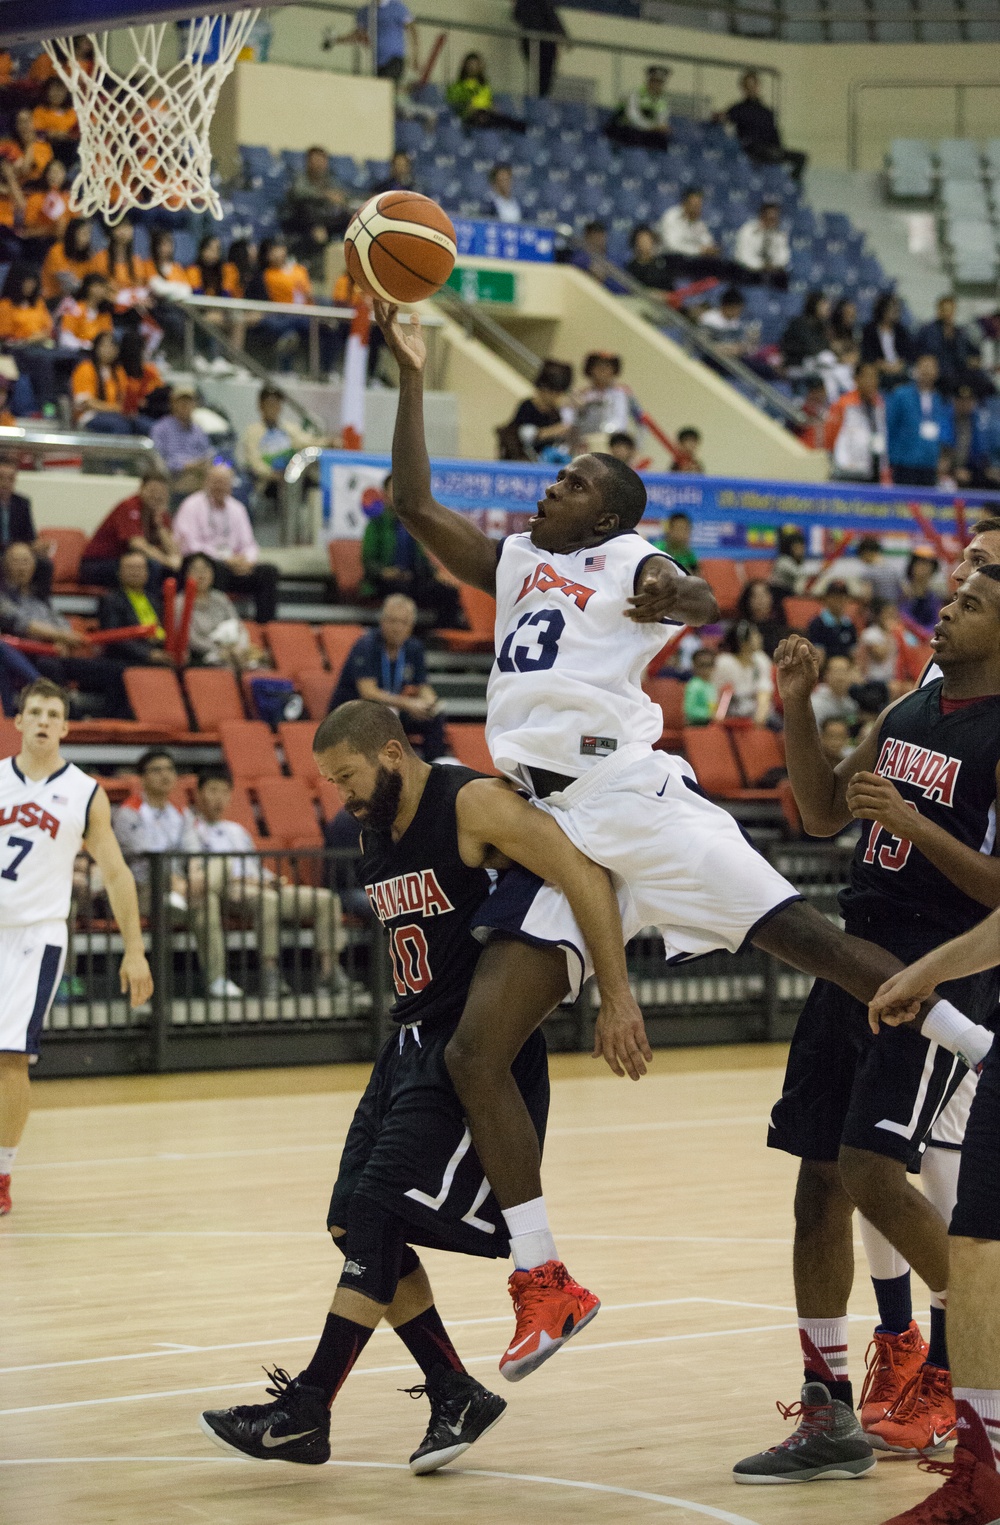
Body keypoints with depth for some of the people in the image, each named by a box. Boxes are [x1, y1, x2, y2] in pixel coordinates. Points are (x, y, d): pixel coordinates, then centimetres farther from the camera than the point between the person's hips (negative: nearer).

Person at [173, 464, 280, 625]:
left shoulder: (236, 508, 17)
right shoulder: (192, 507, 0)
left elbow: (248, 545, 16)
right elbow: (191, 546, -11)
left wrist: (247, 560, -10)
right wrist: (226, 559, -18)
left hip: (233, 565, 5)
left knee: (269, 571, -17)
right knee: (217, 569, -39)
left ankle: (264, 622, -22)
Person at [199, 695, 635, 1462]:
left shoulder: (476, 805, -15)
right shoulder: (373, 832, 12)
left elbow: (586, 877, -21)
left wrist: (617, 996, -25)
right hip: (413, 1044, 9)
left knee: (378, 1217, -14)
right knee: (354, 1224, 5)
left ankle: (306, 1411, -10)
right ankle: (457, 1394, 15)